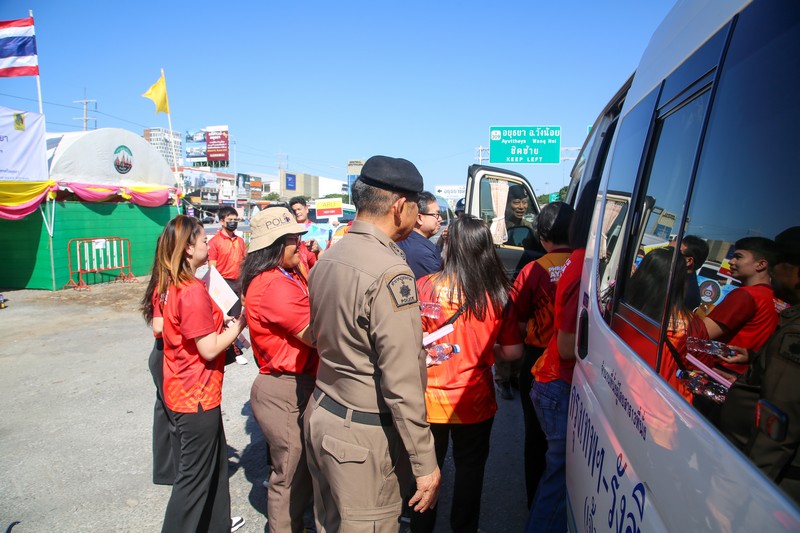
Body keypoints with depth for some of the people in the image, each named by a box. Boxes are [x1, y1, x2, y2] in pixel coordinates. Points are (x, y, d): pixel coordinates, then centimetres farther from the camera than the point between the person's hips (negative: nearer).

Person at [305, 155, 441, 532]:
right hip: (363, 435, -8)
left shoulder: (328, 259, 5)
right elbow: (402, 383, -23)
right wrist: (425, 464, -15)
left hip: (321, 415, 8)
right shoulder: (390, 273, -22)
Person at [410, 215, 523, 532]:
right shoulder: (499, 294, -11)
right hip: (475, 401, 1)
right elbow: (513, 352, -6)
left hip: (430, 399, 0)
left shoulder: (425, 286, -15)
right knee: (470, 468, 21)